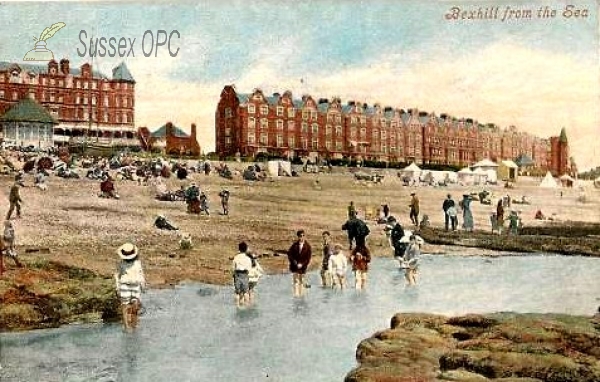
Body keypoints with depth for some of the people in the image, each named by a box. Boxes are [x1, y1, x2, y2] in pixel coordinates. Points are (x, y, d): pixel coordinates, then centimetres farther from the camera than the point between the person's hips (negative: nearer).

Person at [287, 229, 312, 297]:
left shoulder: (308, 246, -5)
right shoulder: (294, 245, -3)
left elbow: (308, 257, -6)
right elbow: (289, 254, -3)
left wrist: (302, 265, -14)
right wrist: (295, 263, -12)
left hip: (302, 267, 0)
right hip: (294, 266, 0)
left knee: (301, 281, 8)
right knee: (295, 280, -2)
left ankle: (301, 294, 13)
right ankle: (296, 294, -2)